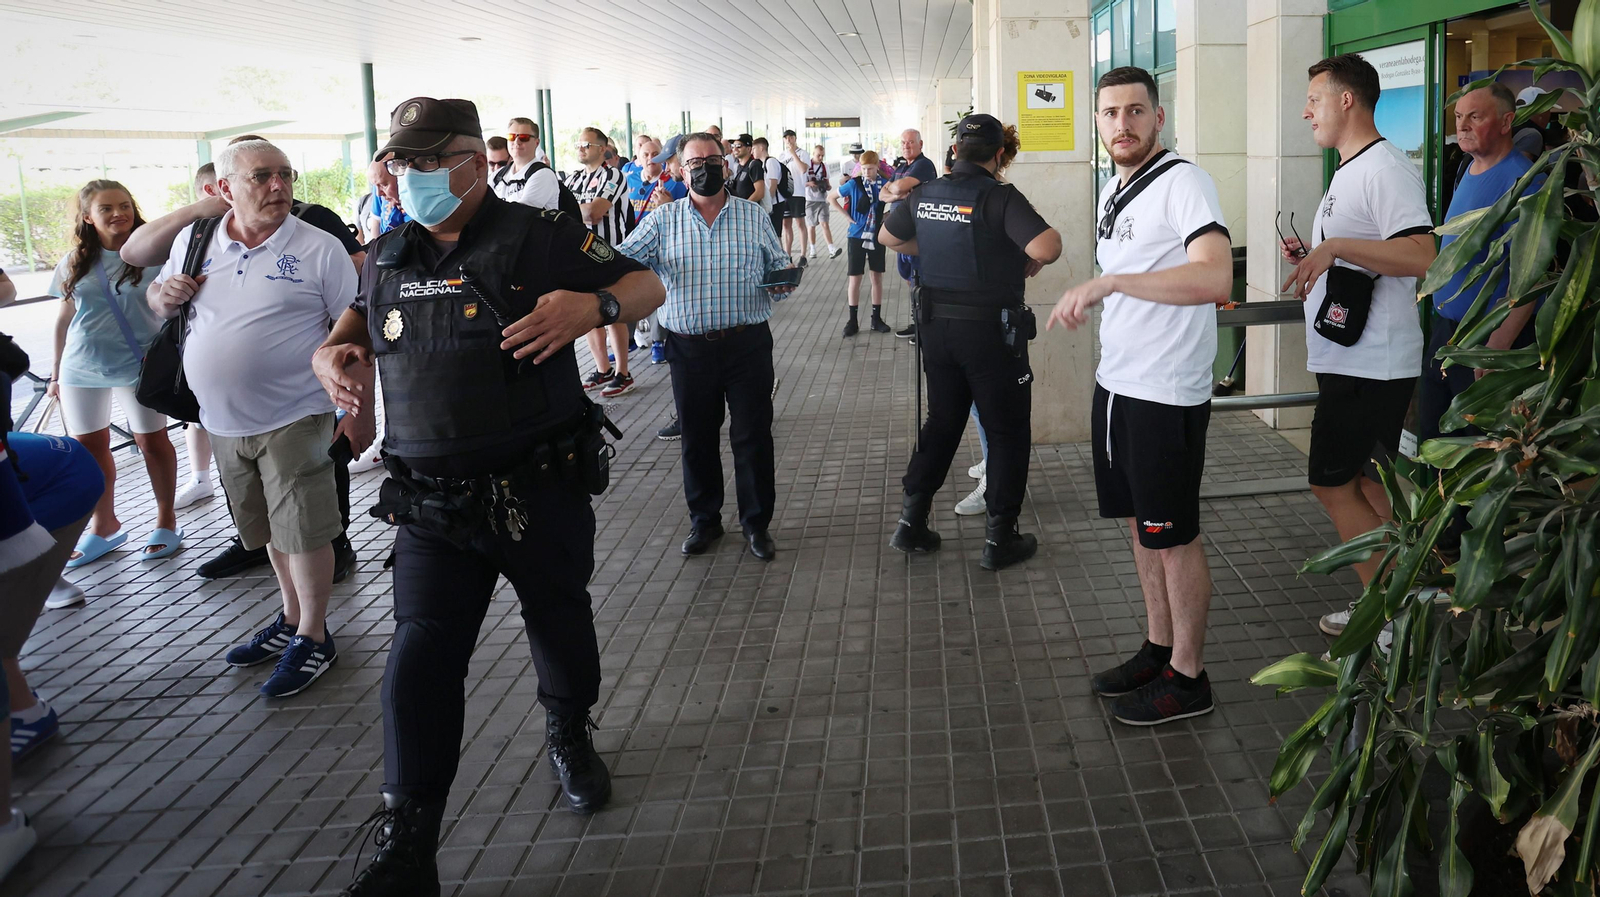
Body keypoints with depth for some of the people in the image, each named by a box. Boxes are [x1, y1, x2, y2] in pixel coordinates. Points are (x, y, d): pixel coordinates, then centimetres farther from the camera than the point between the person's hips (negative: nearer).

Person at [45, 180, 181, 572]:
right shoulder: (74, 263, 5)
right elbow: (65, 318, 12)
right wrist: (57, 372, 14)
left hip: (140, 365, -4)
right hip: (82, 368, 4)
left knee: (152, 441, 2)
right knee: (88, 446, 8)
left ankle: (166, 520, 17)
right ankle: (103, 526, 22)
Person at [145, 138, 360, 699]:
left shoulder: (319, 248, -9)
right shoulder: (194, 242, 4)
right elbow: (158, 299, 19)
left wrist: (358, 411, -12)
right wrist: (164, 296, -6)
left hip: (294, 420, -5)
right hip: (223, 423, 5)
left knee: (302, 530, 0)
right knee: (269, 529, 18)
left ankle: (313, 637, 15)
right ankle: (292, 618, 35)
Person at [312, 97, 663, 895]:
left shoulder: (538, 238, -5)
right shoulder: (388, 258, 8)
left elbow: (646, 285, -1)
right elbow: (357, 320, 28)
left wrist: (594, 305, -24)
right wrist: (334, 353, 4)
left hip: (541, 494, -2)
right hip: (432, 505, 2)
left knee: (561, 627, 16)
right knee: (421, 654, -8)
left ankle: (568, 735, 48)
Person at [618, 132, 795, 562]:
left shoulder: (754, 216, 6)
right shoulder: (663, 221, 5)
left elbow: (779, 266, 9)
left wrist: (781, 283, -15)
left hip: (747, 344, -1)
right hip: (689, 346, 1)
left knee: (753, 436, 3)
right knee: (697, 438, 11)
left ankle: (757, 523, 18)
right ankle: (704, 520, 27)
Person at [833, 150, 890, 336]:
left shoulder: (883, 185, -2)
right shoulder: (854, 184, -6)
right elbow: (832, 198, 4)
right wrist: (848, 216, -3)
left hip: (877, 236, 2)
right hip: (857, 235, -2)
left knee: (877, 277, 7)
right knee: (855, 278, -1)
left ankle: (877, 318, 17)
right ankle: (852, 321, 6)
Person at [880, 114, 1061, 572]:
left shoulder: (924, 194, 3)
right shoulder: (1000, 196, -16)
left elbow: (888, 236, 21)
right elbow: (1046, 246, -29)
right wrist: (1036, 260, -8)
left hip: (937, 324, 6)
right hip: (991, 328, -6)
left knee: (942, 423, 20)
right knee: (1007, 431, 7)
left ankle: (911, 522, 22)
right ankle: (999, 538, 11)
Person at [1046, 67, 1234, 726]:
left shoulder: (1183, 183, -16)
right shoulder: (1113, 190, 13)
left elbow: (1214, 278, -32)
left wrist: (1109, 281, -34)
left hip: (1167, 393, -9)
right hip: (1116, 382, 9)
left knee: (1174, 537, 2)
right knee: (1140, 525, 17)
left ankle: (1187, 677, 16)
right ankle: (1159, 649, 32)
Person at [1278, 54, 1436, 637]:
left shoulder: (1386, 168, -16)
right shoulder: (1349, 171, 18)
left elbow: (1419, 256, -28)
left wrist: (1334, 245, -29)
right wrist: (1313, 257, 12)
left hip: (1371, 363, -11)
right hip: (1350, 357, 11)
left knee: (1331, 483, -6)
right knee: (1367, 482, 15)